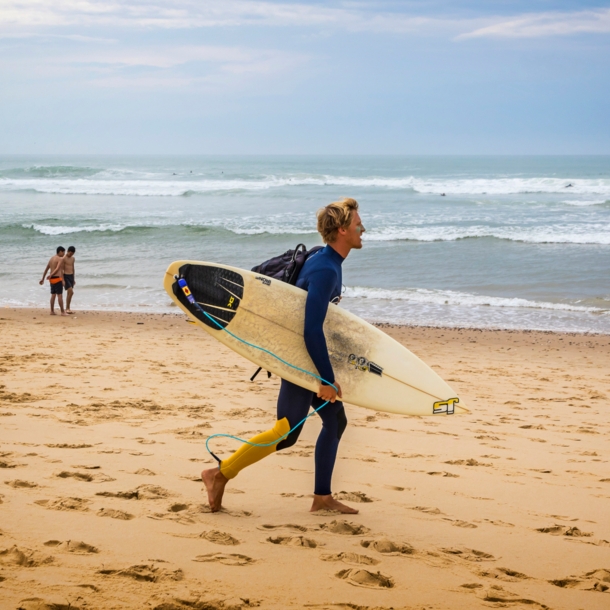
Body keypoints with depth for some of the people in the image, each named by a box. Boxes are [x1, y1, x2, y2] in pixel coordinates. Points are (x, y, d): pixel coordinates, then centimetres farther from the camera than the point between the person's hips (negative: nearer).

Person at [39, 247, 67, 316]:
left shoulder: (51, 258, 15)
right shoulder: (60, 259, -10)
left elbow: (46, 269, 18)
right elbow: (57, 269, -26)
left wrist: (43, 279, 21)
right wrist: (51, 275, -30)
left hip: (52, 279, 8)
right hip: (57, 278, -8)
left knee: (53, 295, 13)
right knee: (60, 295, -5)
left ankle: (52, 311, 15)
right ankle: (62, 312, -3)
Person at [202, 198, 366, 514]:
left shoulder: (323, 260, 7)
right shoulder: (325, 270, -24)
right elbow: (312, 329, -29)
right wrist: (326, 379, -26)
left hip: (308, 356, 10)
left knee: (335, 420, 11)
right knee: (286, 432, -6)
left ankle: (322, 497, 15)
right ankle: (219, 475, 1)